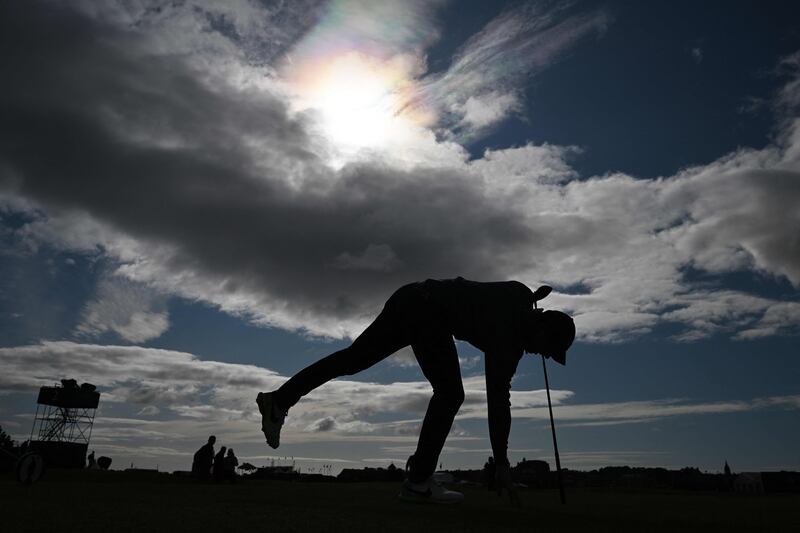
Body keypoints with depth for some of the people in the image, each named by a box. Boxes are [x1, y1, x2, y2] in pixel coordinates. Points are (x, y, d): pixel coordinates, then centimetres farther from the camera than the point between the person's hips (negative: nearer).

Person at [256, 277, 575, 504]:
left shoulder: (519, 308, 12)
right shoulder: (510, 334, -10)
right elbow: (498, 398, -13)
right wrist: (501, 463, -8)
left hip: (412, 299, 9)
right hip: (427, 311, -9)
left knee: (354, 358, 10)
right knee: (450, 394, -5)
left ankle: (278, 400, 13)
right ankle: (418, 481, 0)